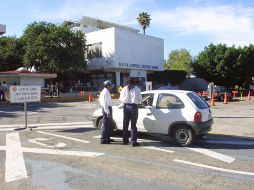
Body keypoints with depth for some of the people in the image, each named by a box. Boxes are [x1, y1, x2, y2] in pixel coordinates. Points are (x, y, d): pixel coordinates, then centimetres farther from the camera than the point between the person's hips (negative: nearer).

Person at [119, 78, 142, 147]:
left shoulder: (124, 89, 1)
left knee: (125, 124, 14)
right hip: (134, 107, -3)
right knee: (133, 125, 1)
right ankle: (133, 141, -1)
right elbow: (140, 99, 0)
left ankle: (125, 140, 22)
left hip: (126, 106, 3)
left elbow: (121, 99, 7)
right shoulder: (137, 89, -5)